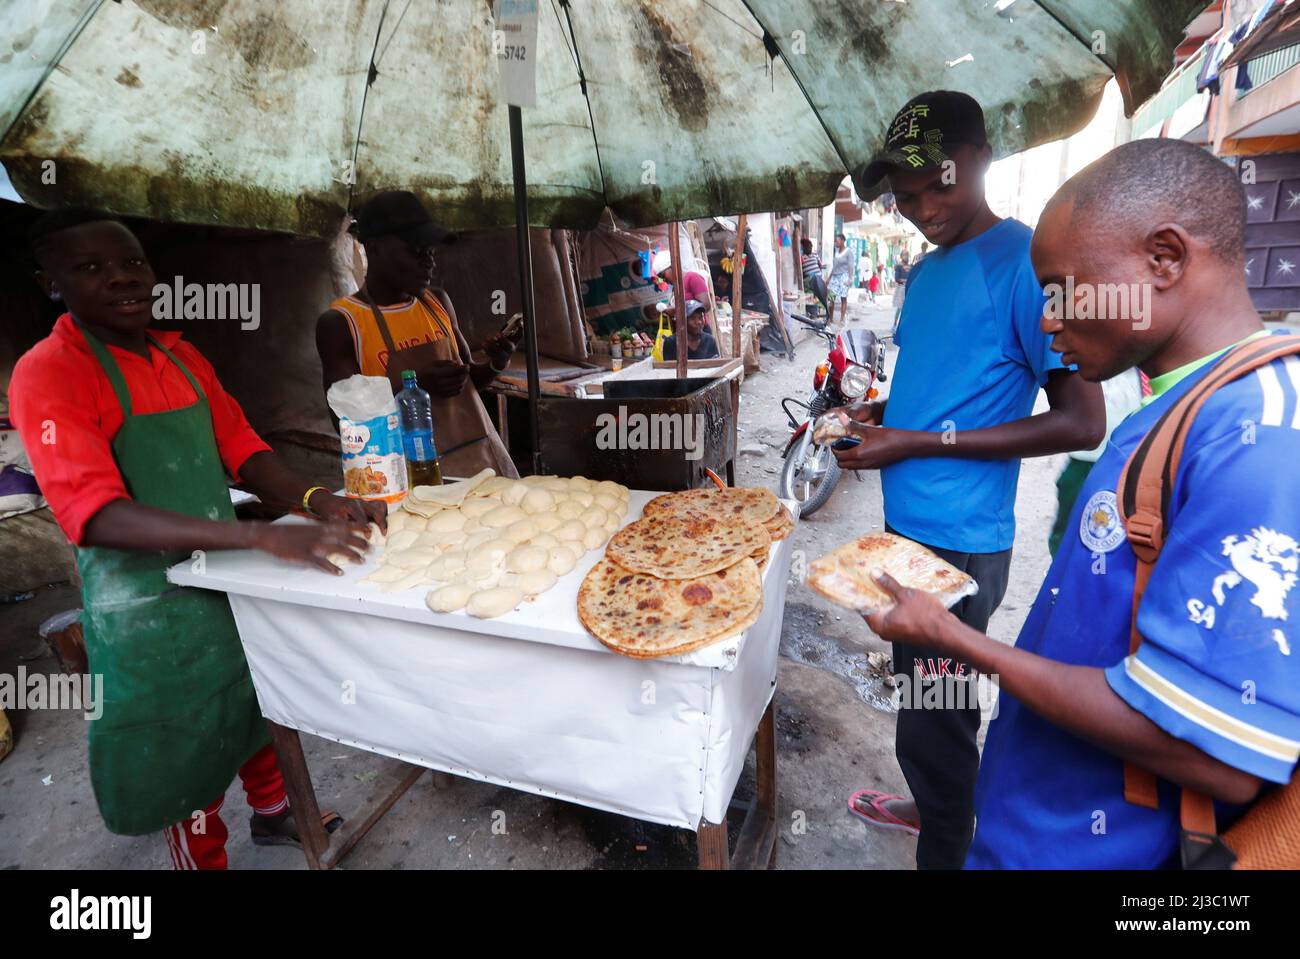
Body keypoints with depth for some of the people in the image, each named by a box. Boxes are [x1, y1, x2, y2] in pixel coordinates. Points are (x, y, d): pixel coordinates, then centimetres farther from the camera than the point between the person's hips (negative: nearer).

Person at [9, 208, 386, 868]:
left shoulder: (181, 357, 6)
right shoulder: (47, 374, -15)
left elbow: (242, 450, 3)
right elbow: (96, 516, -27)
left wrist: (316, 502, -17)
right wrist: (264, 537, -37)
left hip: (226, 574, 6)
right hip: (149, 603, -6)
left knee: (258, 697, 23)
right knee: (186, 745, 12)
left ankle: (271, 812, 49)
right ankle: (204, 859, 38)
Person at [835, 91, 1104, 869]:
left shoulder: (1026, 261, -14)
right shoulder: (928, 270, 12)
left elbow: (1082, 421, -17)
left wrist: (918, 443, -20)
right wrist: (882, 411, 4)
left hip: (959, 540, -8)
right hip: (908, 524, 8)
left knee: (934, 716, 6)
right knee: (925, 701, 24)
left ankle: (946, 851, 30)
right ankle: (937, 806, 48)